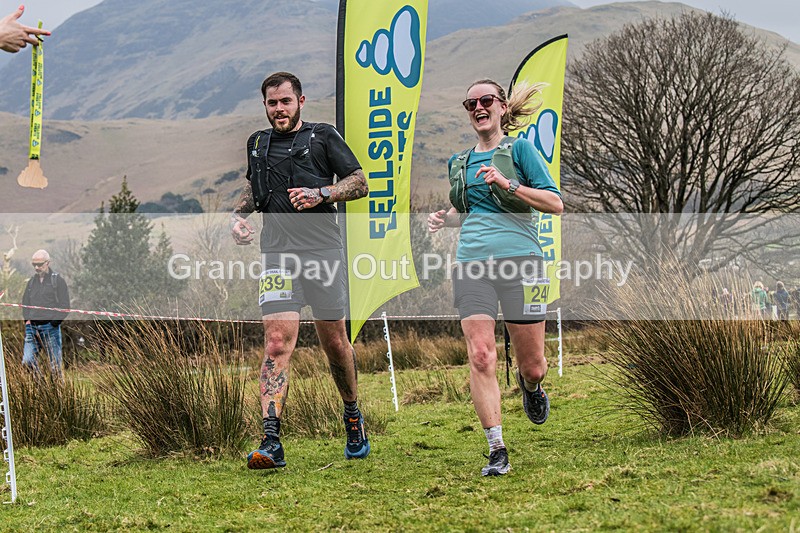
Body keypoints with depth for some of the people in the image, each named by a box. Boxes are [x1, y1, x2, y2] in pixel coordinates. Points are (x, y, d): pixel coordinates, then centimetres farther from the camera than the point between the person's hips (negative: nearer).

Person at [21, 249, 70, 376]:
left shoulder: (58, 281, 2)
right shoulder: (31, 282, 17)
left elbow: (65, 305, -2)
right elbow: (25, 303, 22)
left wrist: (56, 320, -13)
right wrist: (27, 320, 5)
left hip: (50, 327, -4)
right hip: (32, 327, 4)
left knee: (55, 363, -1)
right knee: (27, 361, -6)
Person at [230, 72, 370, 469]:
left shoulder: (323, 137, 5)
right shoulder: (257, 144, 18)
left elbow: (360, 183, 3)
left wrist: (321, 193, -13)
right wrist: (239, 213, 15)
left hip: (323, 250, -2)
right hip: (278, 253, 2)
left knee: (334, 343, 6)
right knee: (277, 343, -13)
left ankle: (353, 418, 31)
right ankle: (271, 442, -20)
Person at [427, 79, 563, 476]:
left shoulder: (519, 149, 3)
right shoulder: (460, 163, 18)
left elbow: (555, 204, -3)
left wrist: (508, 184, -14)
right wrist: (444, 218, 11)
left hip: (519, 260, -3)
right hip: (471, 264, 3)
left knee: (532, 365, 2)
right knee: (480, 357, -13)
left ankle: (530, 385, 41)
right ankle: (497, 450, -7)